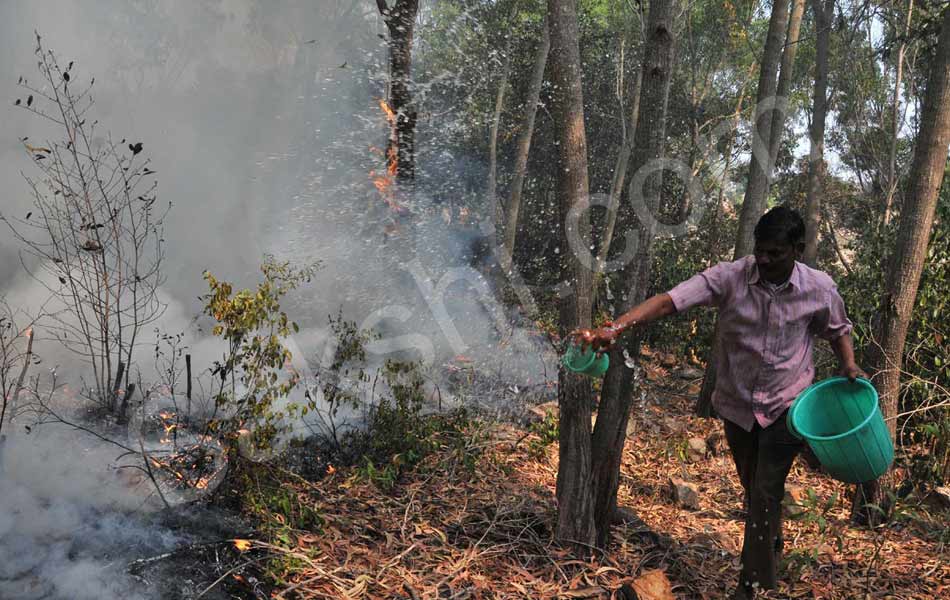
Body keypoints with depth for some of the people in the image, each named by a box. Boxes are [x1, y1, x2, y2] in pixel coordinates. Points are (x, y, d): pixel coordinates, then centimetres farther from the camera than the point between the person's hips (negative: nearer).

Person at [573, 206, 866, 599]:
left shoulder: (819, 289, -12)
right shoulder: (730, 277, -19)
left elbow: (838, 329, 10)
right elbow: (670, 300, -31)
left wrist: (849, 365, -11)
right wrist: (615, 328, -45)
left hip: (786, 406, -1)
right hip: (738, 404, 2)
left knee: (765, 493, -7)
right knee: (754, 489, 19)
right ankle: (772, 545, 50)